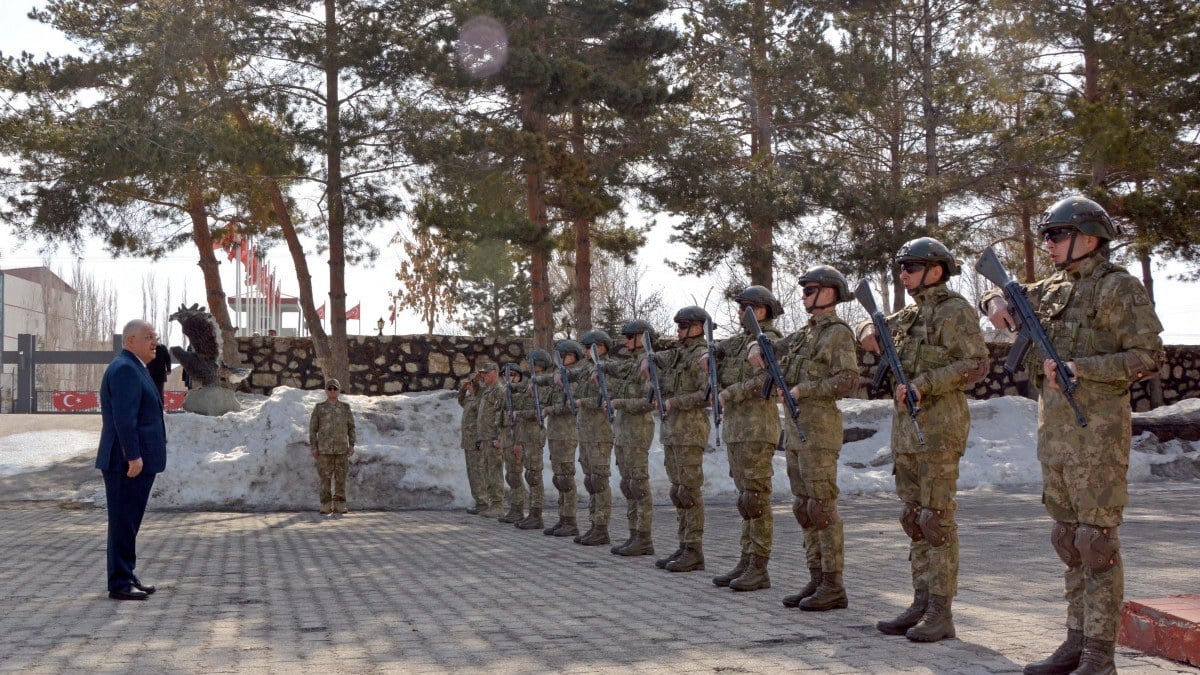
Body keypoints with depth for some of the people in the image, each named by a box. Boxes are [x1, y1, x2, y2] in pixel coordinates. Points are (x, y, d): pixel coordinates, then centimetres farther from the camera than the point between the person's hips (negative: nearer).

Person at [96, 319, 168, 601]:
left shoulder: (134, 369, 19)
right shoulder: (124, 369, -14)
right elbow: (123, 417, -22)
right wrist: (133, 456, -24)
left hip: (138, 461, 10)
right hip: (128, 462, -10)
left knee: (130, 521, 15)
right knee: (123, 522, -5)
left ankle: (128, 577, 22)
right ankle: (119, 583, -1)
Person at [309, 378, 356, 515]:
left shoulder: (345, 407, 5)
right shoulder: (319, 407, 1)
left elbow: (351, 427, 7)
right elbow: (313, 428, 1)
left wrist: (352, 445, -2)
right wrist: (314, 447, -6)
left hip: (341, 448, 1)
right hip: (324, 448, -1)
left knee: (340, 477, 1)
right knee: (325, 477, -2)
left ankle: (339, 506, 6)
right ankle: (326, 506, 3)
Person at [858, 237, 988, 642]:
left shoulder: (956, 312, -8)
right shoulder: (911, 315, 17)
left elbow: (976, 364, -18)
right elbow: (872, 327, 32)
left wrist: (924, 384, -24)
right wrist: (870, 333, 7)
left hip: (939, 426, -9)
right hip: (906, 428, 9)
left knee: (937, 519, -7)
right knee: (914, 519, 10)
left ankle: (941, 613, -3)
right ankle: (921, 605, 16)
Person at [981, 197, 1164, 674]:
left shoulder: (1120, 288, -7)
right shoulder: (1052, 289, 15)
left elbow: (1149, 358, -12)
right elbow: (997, 298, 28)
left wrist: (1079, 368, -19)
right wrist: (996, 303, 3)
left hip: (1097, 430, -8)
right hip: (1053, 430, 8)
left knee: (1097, 540, -6)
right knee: (1069, 540, 12)